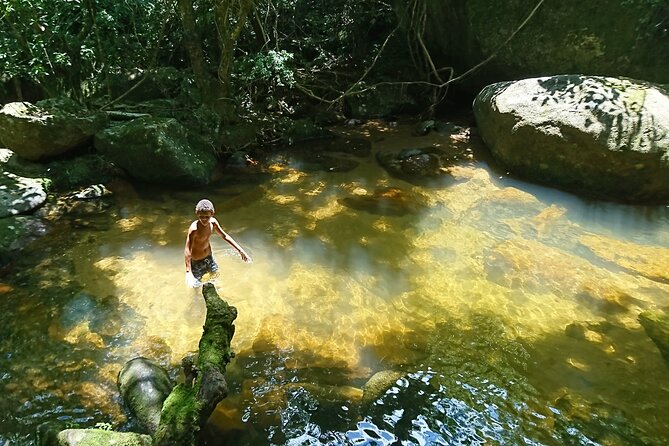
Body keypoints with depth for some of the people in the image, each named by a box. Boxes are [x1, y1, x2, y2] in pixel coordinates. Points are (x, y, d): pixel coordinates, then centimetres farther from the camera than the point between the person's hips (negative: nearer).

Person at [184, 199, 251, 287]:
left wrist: (240, 250, -4)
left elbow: (225, 236, -1)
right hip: (196, 261, -6)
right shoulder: (194, 229, -34)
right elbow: (187, 250, -35)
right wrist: (188, 272, -43)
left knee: (215, 273, 27)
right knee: (197, 285, 10)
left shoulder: (213, 222, -15)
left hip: (209, 256, 6)